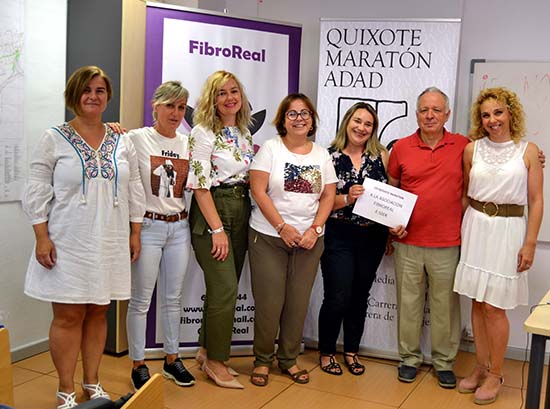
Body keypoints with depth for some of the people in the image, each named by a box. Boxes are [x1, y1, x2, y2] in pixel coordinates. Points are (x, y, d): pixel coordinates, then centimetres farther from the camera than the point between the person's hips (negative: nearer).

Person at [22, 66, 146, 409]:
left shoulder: (123, 142, 9)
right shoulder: (55, 139, -1)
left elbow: (135, 191, 12)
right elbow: (37, 193, -3)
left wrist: (135, 233, 9)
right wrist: (42, 238, -9)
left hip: (110, 245, 3)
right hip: (68, 244, -3)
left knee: (98, 313, 10)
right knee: (69, 316, 1)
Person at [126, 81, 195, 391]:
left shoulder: (188, 144, 7)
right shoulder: (137, 139, -7)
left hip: (179, 227, 5)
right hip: (148, 226, -4)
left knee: (173, 299, 14)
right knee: (141, 301, 4)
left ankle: (172, 359, 28)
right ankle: (139, 364, 19)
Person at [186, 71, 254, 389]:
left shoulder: (245, 133, 13)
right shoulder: (203, 133, -9)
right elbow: (199, 185, -14)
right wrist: (217, 229, -17)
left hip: (241, 211, 7)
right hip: (212, 212, -7)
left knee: (224, 288, 11)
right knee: (226, 288, -8)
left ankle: (208, 350, 25)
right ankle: (216, 361, 6)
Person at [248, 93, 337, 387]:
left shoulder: (322, 155, 10)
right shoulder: (270, 148, -2)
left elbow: (329, 195, 7)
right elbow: (258, 191, -9)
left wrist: (314, 229, -7)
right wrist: (282, 227, -14)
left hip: (309, 239, 3)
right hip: (268, 236, -3)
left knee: (298, 302, 8)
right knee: (269, 302, -1)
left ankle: (288, 359, 24)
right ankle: (262, 360, 17)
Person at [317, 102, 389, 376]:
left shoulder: (381, 156, 5)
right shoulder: (329, 156, -2)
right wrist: (347, 199, -22)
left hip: (372, 237, 3)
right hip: (338, 237, -3)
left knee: (360, 296, 13)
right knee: (337, 298, -3)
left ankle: (351, 351, 29)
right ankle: (326, 352, 18)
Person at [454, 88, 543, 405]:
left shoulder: (528, 151, -2)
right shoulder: (472, 149, 5)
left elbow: (536, 201, -2)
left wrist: (530, 243, -7)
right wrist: (460, 229, 9)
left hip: (508, 230, -3)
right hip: (475, 227, 3)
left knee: (494, 306, -2)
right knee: (477, 302, 9)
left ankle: (495, 374, 15)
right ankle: (481, 367, 24)